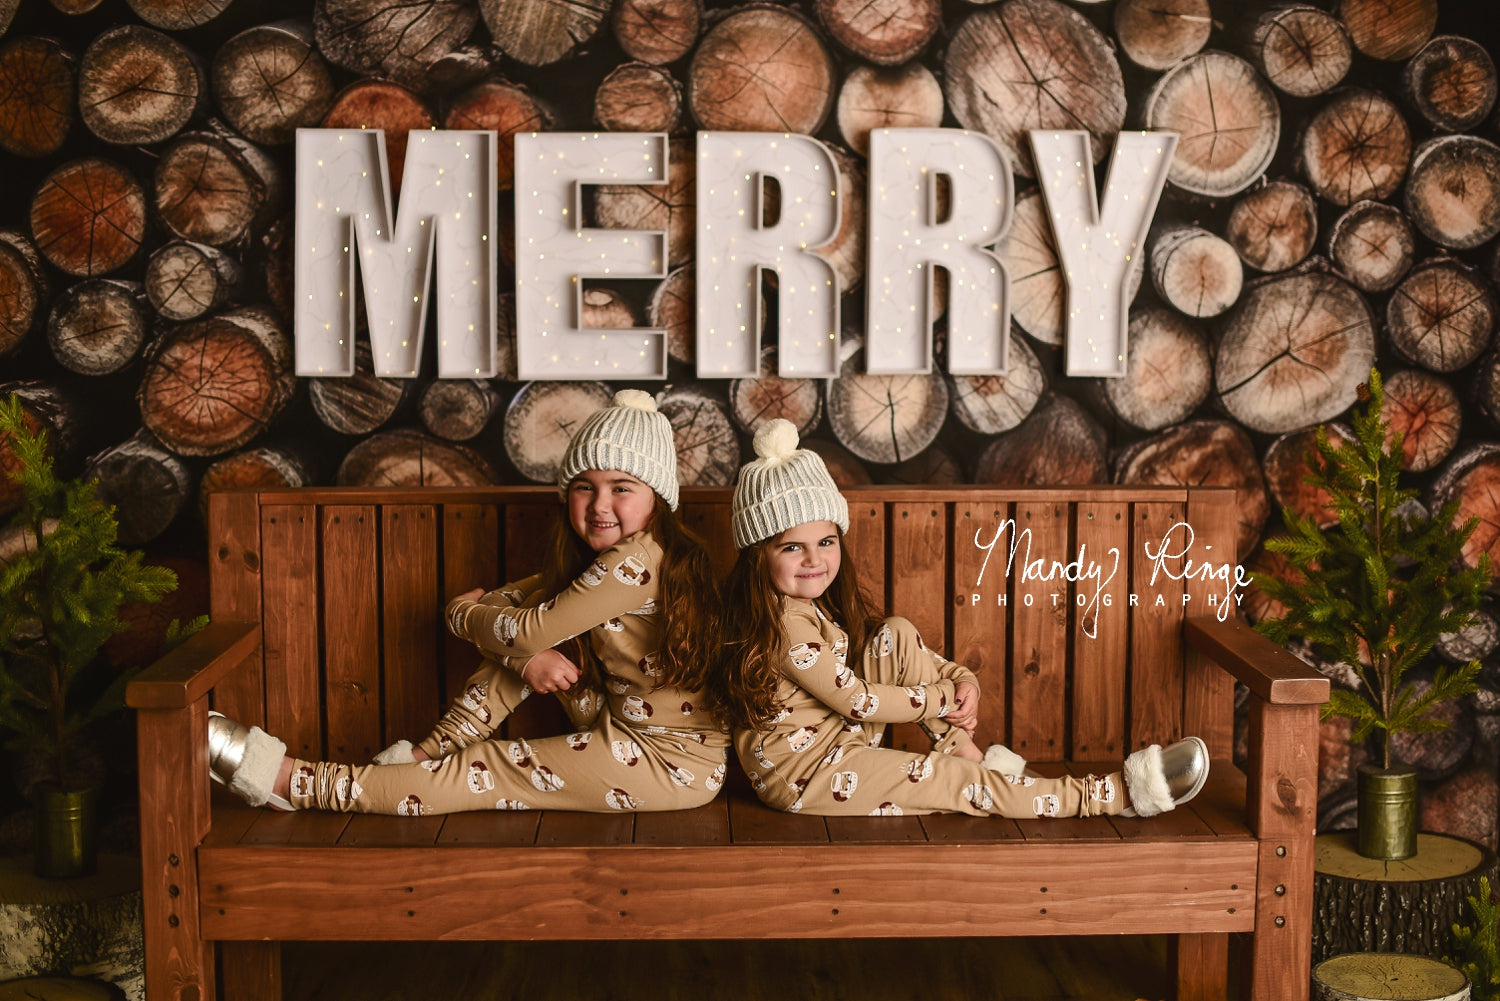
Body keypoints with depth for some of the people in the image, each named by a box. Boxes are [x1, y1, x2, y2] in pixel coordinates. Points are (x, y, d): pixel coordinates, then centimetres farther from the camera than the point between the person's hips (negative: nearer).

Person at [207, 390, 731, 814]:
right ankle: (423, 759, 1)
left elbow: (530, 629, -20)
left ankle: (294, 781, -6)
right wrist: (527, 654, -20)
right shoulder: (595, 557, 9)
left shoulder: (638, 560, -23)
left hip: (671, 762, -9)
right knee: (514, 642, 5)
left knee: (490, 771, -9)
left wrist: (465, 611, -1)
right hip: (628, 726, 9)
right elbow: (524, 600, 3)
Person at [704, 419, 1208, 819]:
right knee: (963, 785, -15)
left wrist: (961, 680, -7)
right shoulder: (784, 622, -23)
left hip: (837, 741, 9)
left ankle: (964, 751, -6)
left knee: (898, 636, -3)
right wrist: (944, 699, -12)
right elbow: (855, 701, -22)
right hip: (802, 773, -9)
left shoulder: (812, 604, 7)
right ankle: (1119, 793, -12)